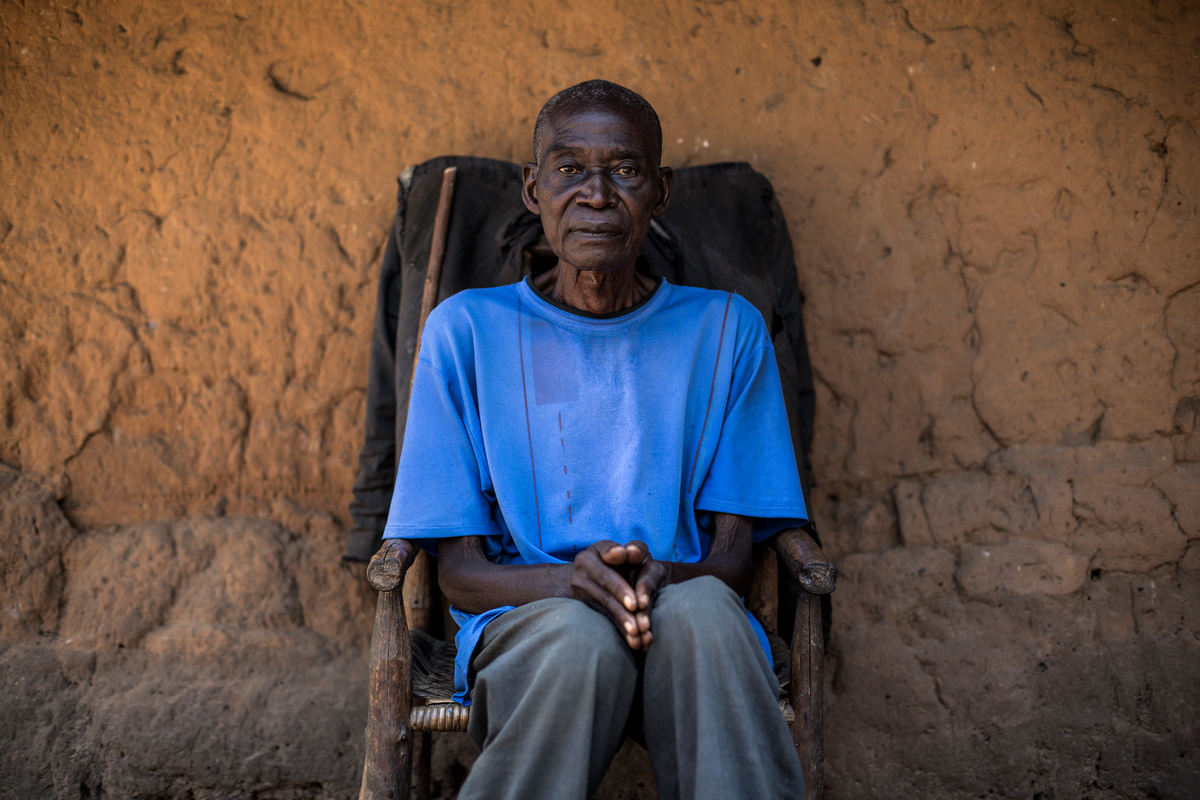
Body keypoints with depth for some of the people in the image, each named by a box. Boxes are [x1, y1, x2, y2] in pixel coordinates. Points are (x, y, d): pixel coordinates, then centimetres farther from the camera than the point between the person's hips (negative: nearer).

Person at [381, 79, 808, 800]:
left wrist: (660, 578, -21)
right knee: (579, 635, -35)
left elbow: (733, 561, 4)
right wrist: (569, 581, -22)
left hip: (684, 615, 0)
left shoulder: (725, 330, 7)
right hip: (522, 624, 0)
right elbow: (459, 571, 1)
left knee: (701, 611, -35)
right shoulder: (466, 329, 5)